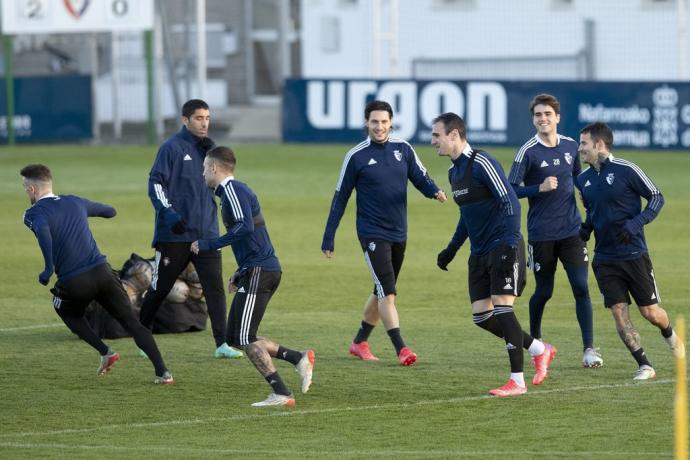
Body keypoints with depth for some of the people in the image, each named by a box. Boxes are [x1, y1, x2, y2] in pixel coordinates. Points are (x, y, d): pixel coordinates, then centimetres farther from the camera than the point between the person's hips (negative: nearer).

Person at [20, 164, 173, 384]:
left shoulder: (33, 213, 1)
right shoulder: (74, 202, 18)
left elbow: (43, 231, -24)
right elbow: (110, 211, 33)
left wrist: (49, 269, -21)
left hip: (73, 282, -3)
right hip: (102, 272, 3)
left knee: (69, 313, 30)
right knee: (133, 323, 8)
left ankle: (105, 352, 14)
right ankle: (162, 372, -4)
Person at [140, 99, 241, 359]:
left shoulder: (208, 149, 13)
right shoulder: (173, 148, -5)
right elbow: (156, 182, -9)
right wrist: (169, 213, -22)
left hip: (207, 233, 4)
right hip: (174, 235, -4)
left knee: (215, 287, -7)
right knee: (160, 288, 6)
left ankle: (222, 344, -9)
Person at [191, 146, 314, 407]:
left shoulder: (233, 190, -10)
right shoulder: (236, 190, 21)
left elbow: (245, 228, -25)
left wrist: (209, 245, -20)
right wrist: (240, 274, 26)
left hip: (258, 271, -10)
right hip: (267, 269, 10)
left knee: (245, 339, -10)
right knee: (235, 337, 11)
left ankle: (281, 394, -14)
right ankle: (299, 358, 8)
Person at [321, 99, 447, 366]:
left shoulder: (403, 149, 3)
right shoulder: (356, 157, -6)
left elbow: (421, 178, 5)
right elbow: (340, 198, -1)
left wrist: (434, 192, -19)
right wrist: (328, 238, -1)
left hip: (398, 234, 5)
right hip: (372, 233, -5)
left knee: (383, 292, 15)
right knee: (388, 291, -15)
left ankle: (360, 342, 30)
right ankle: (401, 348, -18)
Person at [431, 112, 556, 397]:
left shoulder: (482, 164, -15)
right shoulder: (454, 171, 14)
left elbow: (510, 203, -19)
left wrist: (510, 246, -25)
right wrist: (452, 249, 25)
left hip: (503, 248, -9)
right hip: (479, 253, 9)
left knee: (502, 309, -13)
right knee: (482, 317, 3)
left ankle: (517, 381, -7)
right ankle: (539, 350, 20)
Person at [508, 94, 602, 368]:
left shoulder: (571, 146, 5)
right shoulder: (528, 152, -8)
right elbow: (511, 190, -9)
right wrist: (540, 188, -22)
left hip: (572, 231, 3)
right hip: (541, 234, -3)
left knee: (581, 287, -8)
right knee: (544, 291, 6)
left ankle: (589, 348, -6)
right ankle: (534, 341, 30)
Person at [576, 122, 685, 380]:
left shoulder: (626, 170, -11)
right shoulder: (584, 179, 7)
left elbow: (656, 198, -7)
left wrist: (635, 223, -19)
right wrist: (583, 232, 4)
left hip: (634, 255, -4)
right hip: (604, 259, 4)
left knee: (650, 312, 1)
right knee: (619, 313, -6)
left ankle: (669, 335, 35)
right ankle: (644, 366, 0)